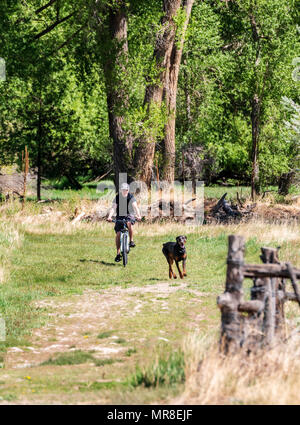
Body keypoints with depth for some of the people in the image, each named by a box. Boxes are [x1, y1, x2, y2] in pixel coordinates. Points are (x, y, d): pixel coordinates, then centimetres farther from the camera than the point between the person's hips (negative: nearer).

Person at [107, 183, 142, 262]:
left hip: (129, 215, -1)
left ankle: (131, 241, -22)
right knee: (118, 234, -9)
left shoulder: (131, 197, -7)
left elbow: (135, 207, -19)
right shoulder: (117, 197, -5)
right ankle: (118, 254, -1)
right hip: (120, 217, 1)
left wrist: (138, 216, -36)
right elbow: (113, 208, -15)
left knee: (128, 223, -37)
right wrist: (109, 216, -33)